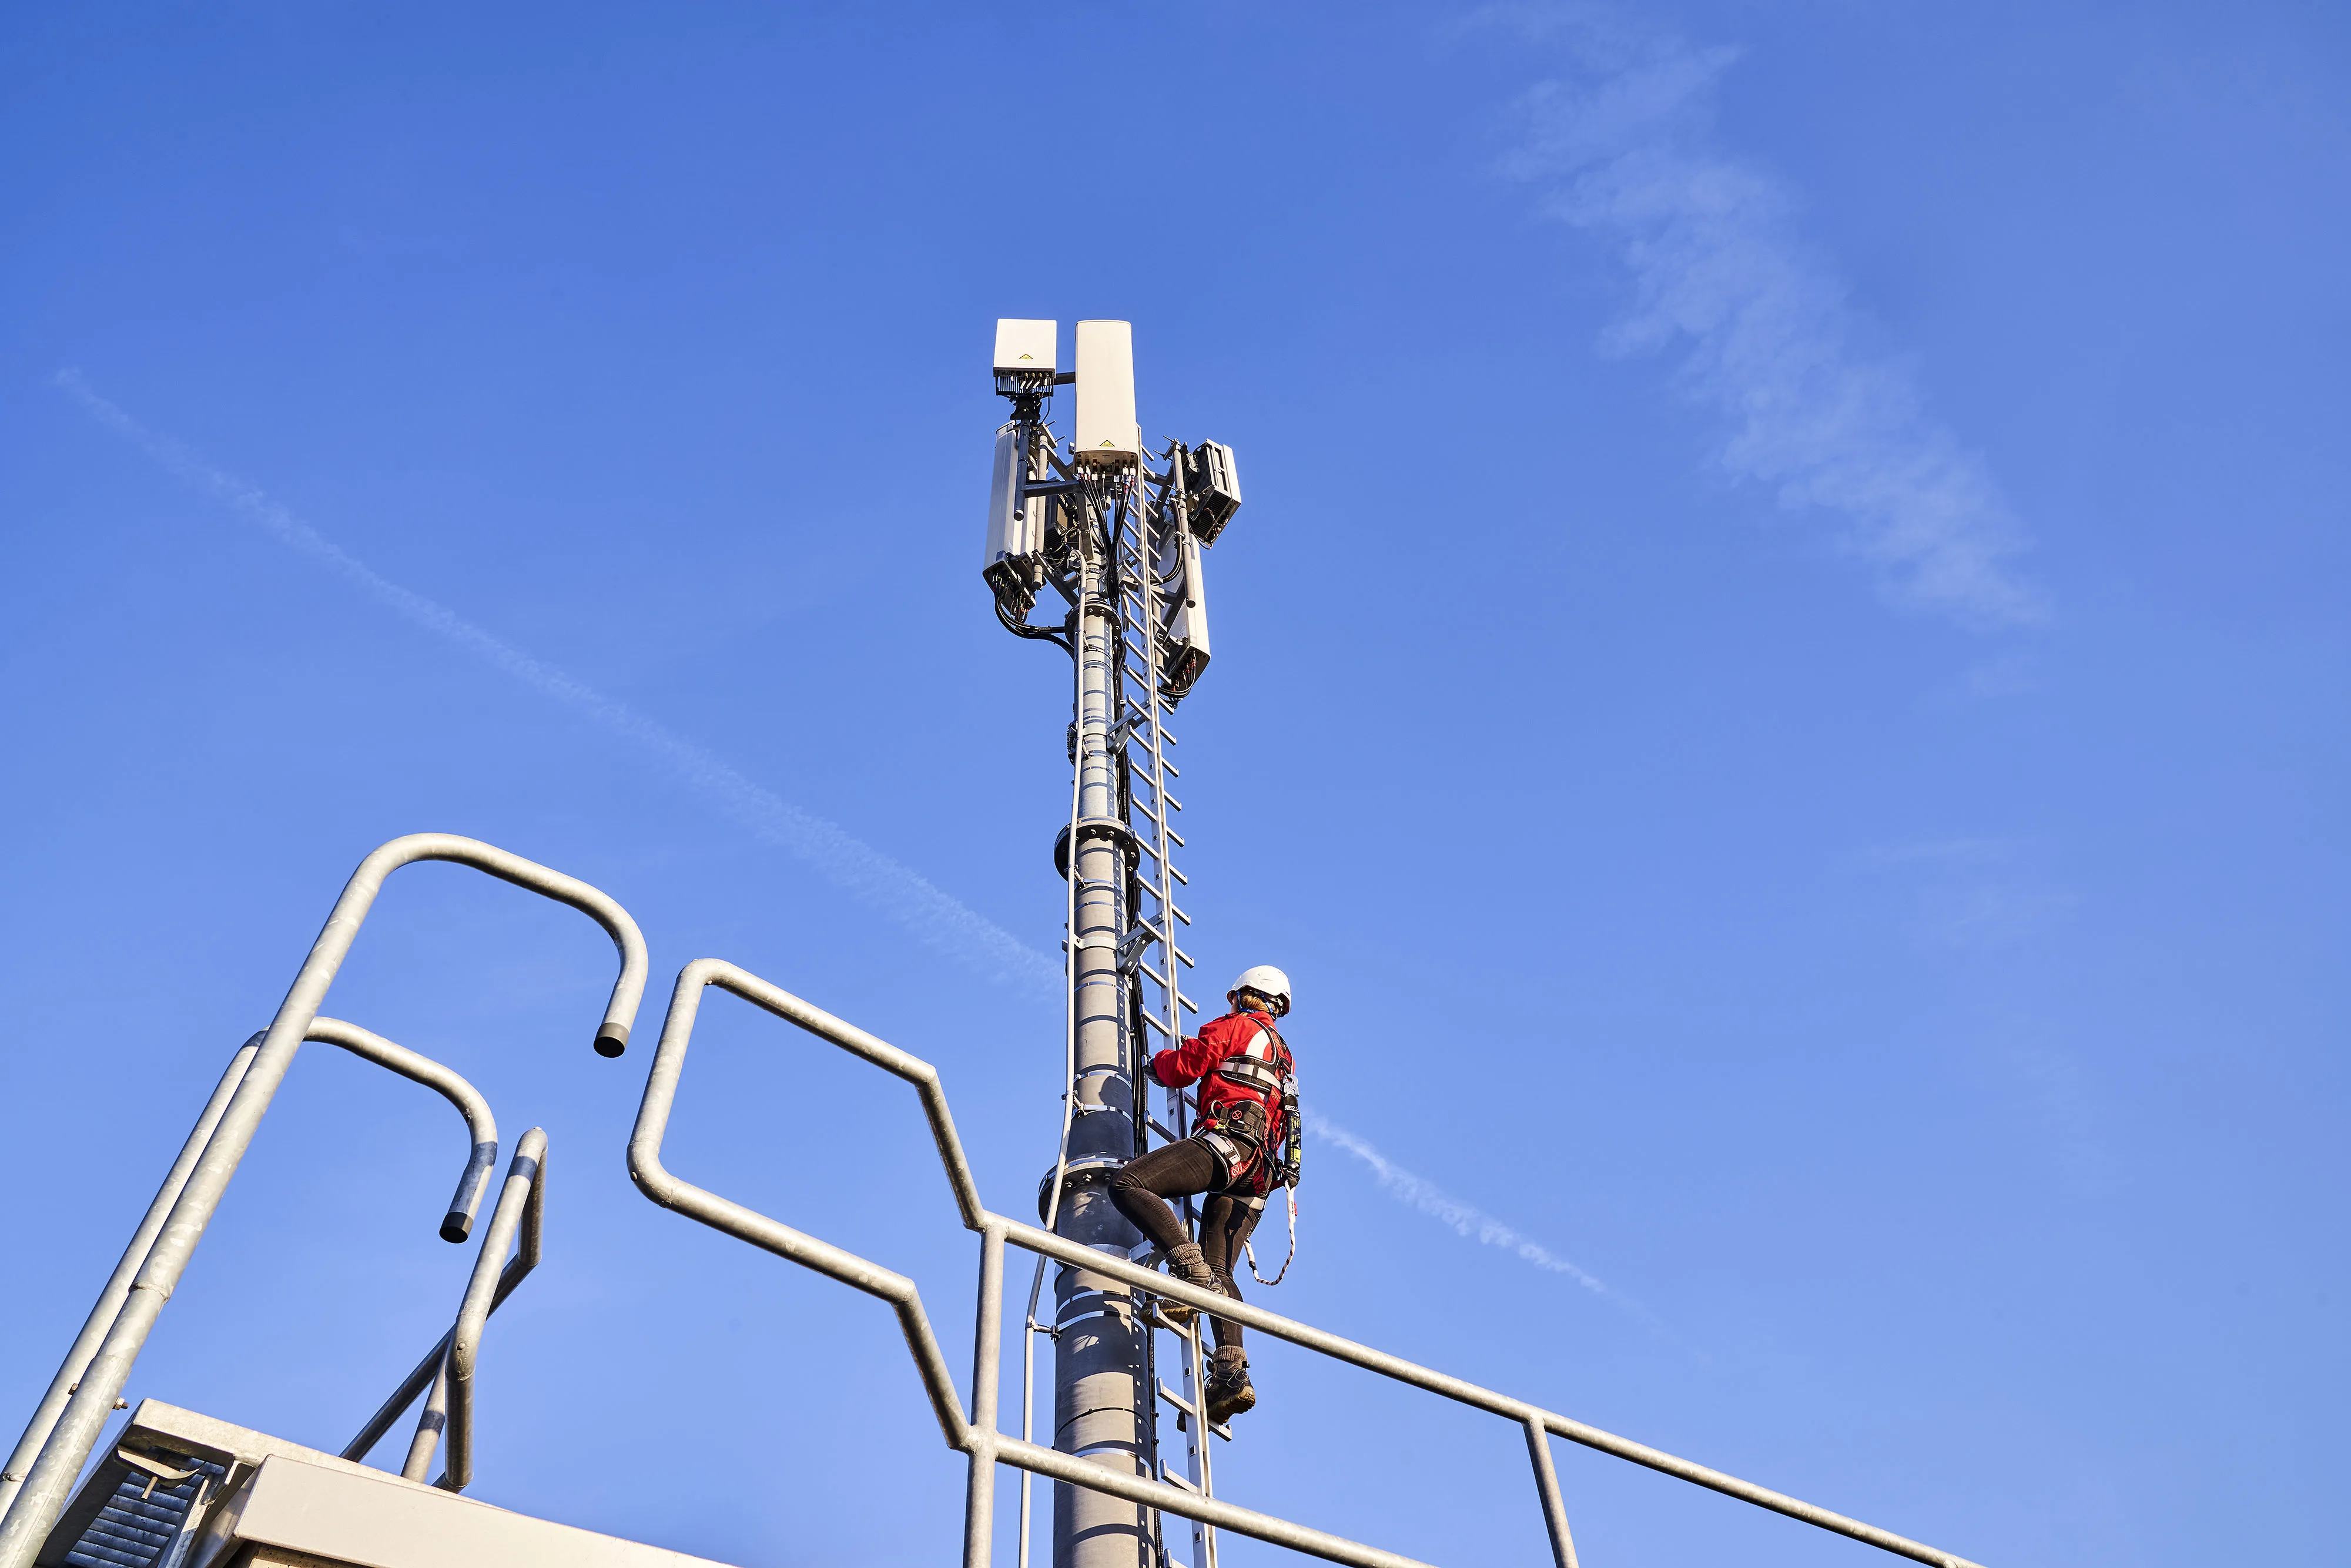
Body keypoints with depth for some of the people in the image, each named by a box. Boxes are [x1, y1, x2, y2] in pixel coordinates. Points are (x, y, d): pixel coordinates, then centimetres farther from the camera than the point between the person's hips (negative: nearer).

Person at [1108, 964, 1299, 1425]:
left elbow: (1181, 1068, 4)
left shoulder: (1234, 1026, 10)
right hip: (1259, 1174, 9)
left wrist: (1158, 1060, 28)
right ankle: (1232, 1373, -12)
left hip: (1227, 1141, -9)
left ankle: (1193, 1272, -35)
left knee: (1127, 1184, -21)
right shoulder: (1285, 1059, 34)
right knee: (1218, 1273, 6)